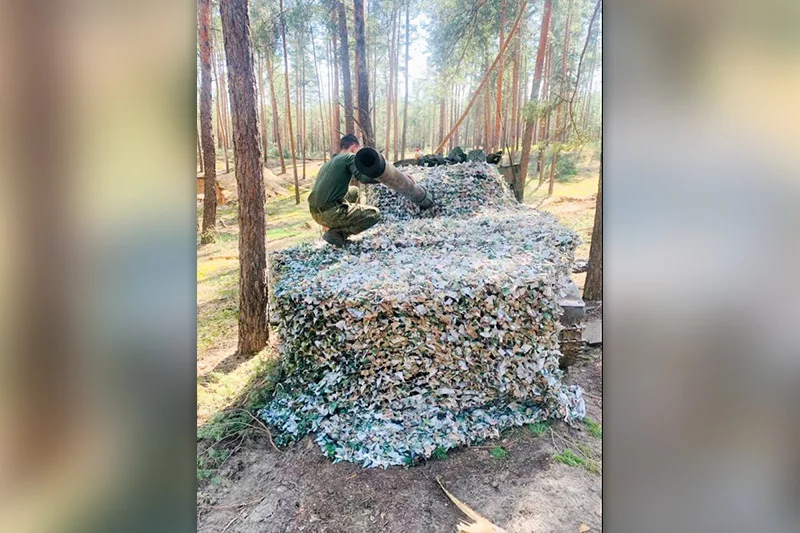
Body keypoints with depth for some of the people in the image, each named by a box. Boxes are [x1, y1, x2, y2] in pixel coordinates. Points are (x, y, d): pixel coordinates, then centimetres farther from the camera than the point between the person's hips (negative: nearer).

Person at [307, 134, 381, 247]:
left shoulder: (328, 162, 23)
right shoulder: (350, 157, 0)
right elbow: (364, 177, -17)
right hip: (330, 213, -8)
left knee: (354, 191, 29)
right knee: (374, 214, 5)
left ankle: (336, 227, 18)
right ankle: (337, 234, -4)